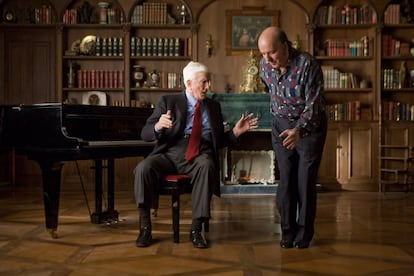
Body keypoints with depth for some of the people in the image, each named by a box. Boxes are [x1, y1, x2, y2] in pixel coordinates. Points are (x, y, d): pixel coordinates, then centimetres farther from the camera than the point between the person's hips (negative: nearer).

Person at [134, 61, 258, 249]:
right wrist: (158, 127, -18)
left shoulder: (213, 106, 22)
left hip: (199, 154, 1)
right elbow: (145, 134, 5)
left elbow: (219, 141, 24)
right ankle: (145, 228, -18)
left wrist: (236, 131, 6)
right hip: (170, 152, 0)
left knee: (206, 166, -36)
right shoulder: (168, 101, 13)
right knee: (143, 168, -31)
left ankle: (196, 229, -29)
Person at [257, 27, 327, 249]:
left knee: (306, 180, -2)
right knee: (286, 180, 2)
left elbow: (313, 105, -28)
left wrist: (298, 130, -41)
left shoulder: (308, 65, -24)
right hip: (281, 125, 4)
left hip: (309, 125, -4)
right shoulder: (265, 66, -6)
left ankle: (304, 234, 11)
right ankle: (288, 232, 12)